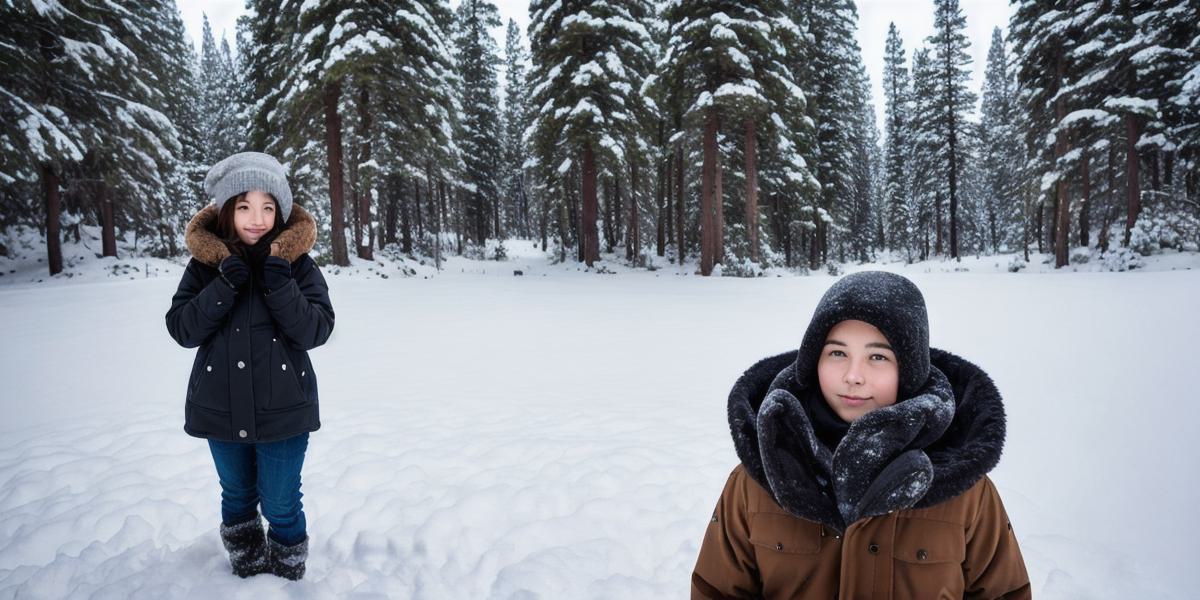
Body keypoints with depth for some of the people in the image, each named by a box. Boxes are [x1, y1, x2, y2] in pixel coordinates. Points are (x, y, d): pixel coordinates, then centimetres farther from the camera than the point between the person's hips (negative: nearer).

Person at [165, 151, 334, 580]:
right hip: (220, 407, 3)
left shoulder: (297, 262, -8)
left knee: (280, 504, 7)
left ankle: (288, 576, 29)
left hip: (283, 409, -2)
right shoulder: (204, 262, -3)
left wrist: (280, 286, -27)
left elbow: (317, 331, -13)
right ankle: (246, 571, 41)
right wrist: (224, 286, -21)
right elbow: (181, 329, -8)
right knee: (238, 496, 21)